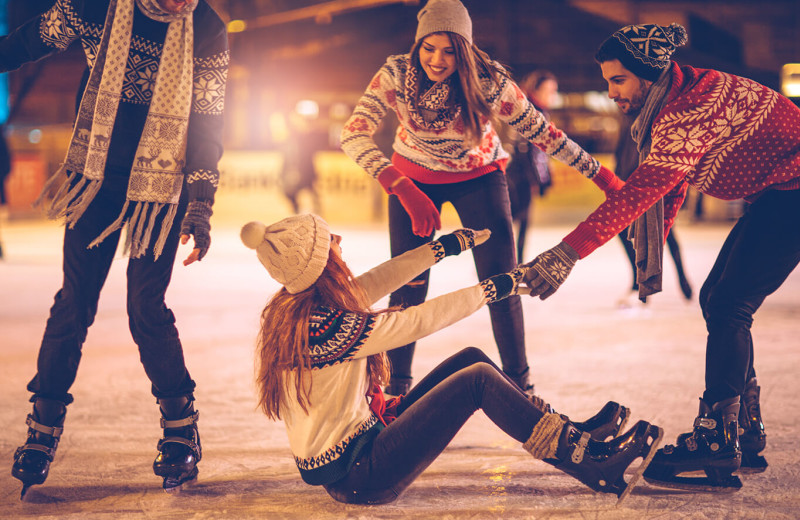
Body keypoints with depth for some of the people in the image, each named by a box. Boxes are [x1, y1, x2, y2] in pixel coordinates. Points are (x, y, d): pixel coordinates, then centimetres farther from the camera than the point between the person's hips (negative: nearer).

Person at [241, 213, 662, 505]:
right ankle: (593, 465, -6)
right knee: (478, 379, -14)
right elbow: (416, 322, -20)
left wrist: (442, 248, 18)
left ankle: (572, 435, 11)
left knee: (470, 358, 8)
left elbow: (377, 281, 11)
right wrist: (490, 289, -10)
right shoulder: (325, 327, -26)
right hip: (357, 477, -10)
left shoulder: (290, 309, 2)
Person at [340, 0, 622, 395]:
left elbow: (542, 133, -16)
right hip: (413, 178, 0)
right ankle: (396, 387, 10)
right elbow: (353, 135, -36)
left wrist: (599, 174, -10)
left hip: (478, 176, 0)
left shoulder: (490, 83, -27)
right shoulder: (395, 75, -27)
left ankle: (520, 386, 5)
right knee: (407, 285, -4)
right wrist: (404, 191, -47)